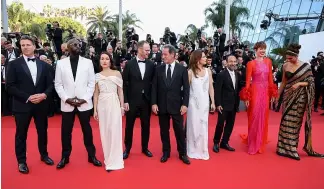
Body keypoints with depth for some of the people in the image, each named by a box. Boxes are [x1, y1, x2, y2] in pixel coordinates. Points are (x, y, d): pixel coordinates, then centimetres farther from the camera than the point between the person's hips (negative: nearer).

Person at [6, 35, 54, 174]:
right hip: (22, 105, -2)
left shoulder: (44, 65, 7)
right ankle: (21, 161, 24)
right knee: (21, 134, 8)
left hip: (41, 104, 3)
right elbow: (9, 86, -8)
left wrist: (44, 94, -15)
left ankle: (44, 155, 34)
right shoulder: (14, 64, -2)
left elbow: (50, 84, 5)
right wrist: (27, 97, -17)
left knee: (43, 131, 14)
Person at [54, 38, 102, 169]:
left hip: (84, 103, 0)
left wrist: (84, 99, -9)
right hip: (67, 104, 1)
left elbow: (91, 83, 0)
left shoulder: (88, 62, 3)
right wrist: (66, 99, -10)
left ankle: (91, 156, 22)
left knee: (87, 130, 8)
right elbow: (58, 84, 3)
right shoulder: (61, 63, 4)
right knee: (66, 131, 9)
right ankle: (65, 157, 26)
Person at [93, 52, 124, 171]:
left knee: (115, 131, -2)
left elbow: (120, 91, 3)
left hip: (114, 104, -3)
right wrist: (95, 109, 7)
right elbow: (96, 93, 10)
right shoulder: (97, 76, 8)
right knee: (104, 132, 8)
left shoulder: (117, 73, 2)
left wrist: (122, 107, 0)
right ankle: (108, 159, 22)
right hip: (102, 105, 3)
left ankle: (114, 161, 7)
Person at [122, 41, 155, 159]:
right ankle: (127, 148, 26)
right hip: (132, 100, -2)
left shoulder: (151, 65, 2)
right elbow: (124, 84, -4)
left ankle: (145, 148, 28)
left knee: (146, 125, 11)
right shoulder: (129, 64, -4)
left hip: (146, 100, 2)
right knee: (129, 126, 10)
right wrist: (125, 101, -8)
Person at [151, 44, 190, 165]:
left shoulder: (182, 69, -1)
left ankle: (182, 153, 23)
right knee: (164, 130, 11)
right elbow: (154, 87, 3)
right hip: (162, 105, 2)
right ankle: (166, 152, 27)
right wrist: (154, 103, -4)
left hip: (176, 105, -2)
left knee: (179, 130, 6)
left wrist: (185, 104, -9)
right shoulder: (158, 69, 3)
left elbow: (186, 88, -2)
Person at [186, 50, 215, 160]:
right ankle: (193, 151, 19)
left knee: (203, 126, 9)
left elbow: (211, 88, 7)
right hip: (193, 102, -3)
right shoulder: (190, 72, -5)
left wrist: (213, 102, 6)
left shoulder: (208, 71, 5)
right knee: (194, 126, 4)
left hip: (204, 102, 3)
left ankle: (202, 151, 23)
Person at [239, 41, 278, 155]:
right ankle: (253, 145, 13)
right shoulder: (251, 63, -5)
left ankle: (260, 143, 28)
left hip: (265, 91, 5)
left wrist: (272, 93, 8)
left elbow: (270, 78, 11)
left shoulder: (268, 61, 9)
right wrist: (247, 97, -12)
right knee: (254, 117, -1)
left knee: (263, 117, 12)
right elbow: (248, 81, -8)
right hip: (255, 91, -5)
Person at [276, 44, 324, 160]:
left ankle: (291, 148, 15)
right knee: (287, 121, 1)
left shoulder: (306, 66, -5)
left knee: (295, 121, 3)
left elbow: (310, 82, -3)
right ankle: (286, 148, 10)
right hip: (288, 96, 2)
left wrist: (299, 83, -19)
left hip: (300, 97, -2)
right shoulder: (285, 66, 3)